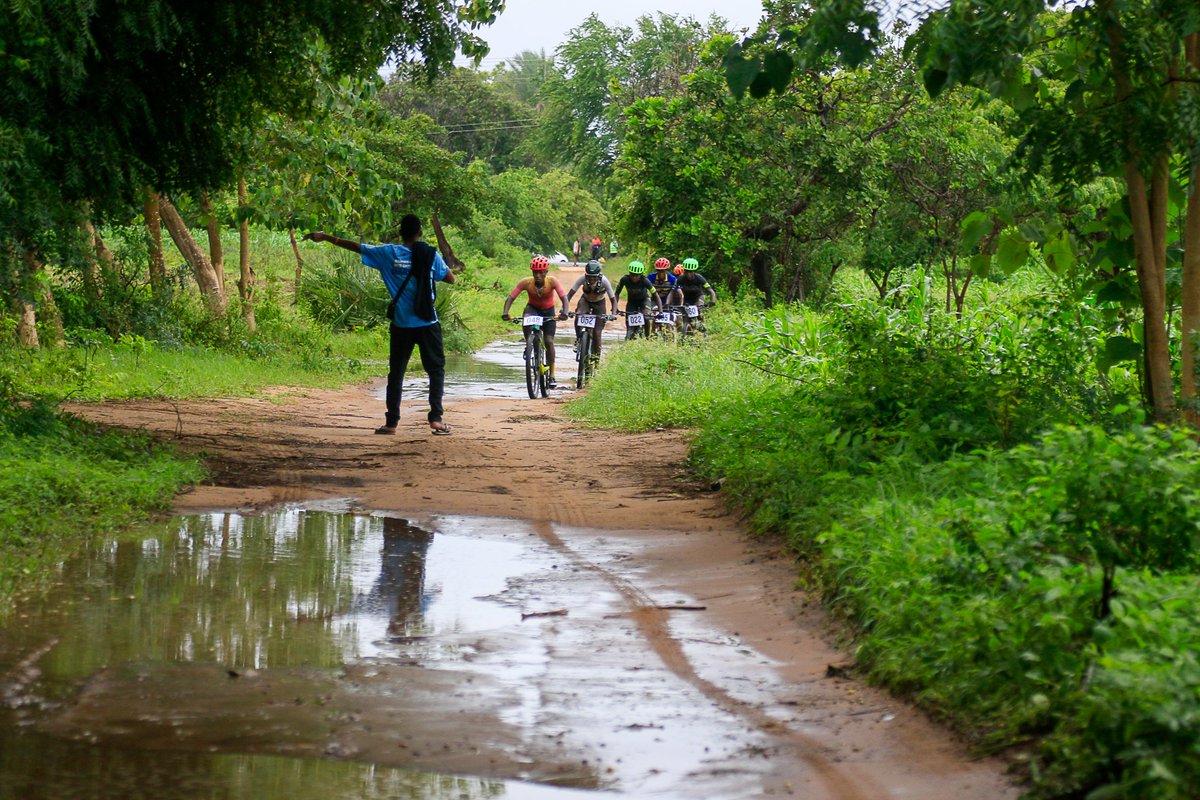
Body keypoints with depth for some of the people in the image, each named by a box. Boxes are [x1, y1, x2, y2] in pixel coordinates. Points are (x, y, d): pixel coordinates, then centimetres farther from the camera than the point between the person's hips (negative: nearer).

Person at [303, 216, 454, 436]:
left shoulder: (388, 253, -2)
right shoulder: (431, 255, -5)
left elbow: (355, 246, 5)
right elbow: (450, 278, 6)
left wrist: (325, 237, 15)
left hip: (401, 325, 1)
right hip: (427, 324, -1)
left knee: (396, 373, 9)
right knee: (436, 369, 8)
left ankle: (391, 422, 8)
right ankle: (436, 417, -4)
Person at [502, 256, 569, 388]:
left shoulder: (552, 281, -27)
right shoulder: (526, 282, -26)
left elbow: (564, 298, -33)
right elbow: (511, 297, -26)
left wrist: (564, 312, -52)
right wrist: (505, 313, -43)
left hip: (548, 311, 0)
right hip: (532, 308, 0)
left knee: (549, 341, -10)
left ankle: (552, 375, 0)